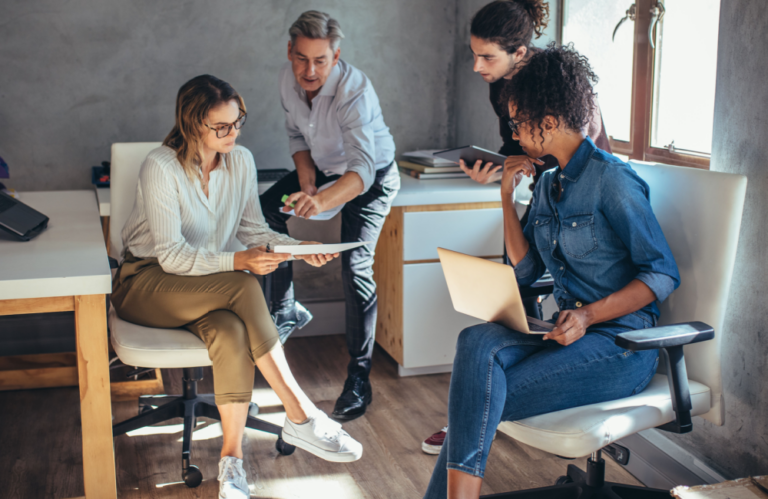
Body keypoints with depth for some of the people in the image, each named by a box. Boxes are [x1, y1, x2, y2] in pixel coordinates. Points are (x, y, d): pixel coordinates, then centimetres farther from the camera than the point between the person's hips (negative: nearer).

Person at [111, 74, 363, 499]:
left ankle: (232, 457, -26)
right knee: (244, 288, -33)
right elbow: (172, 255, -21)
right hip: (146, 284, -4)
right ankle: (301, 417, -27)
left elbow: (252, 229, 7)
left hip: (210, 288, 5)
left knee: (231, 332, -33)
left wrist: (299, 249, -11)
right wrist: (237, 262, -35)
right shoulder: (160, 167, -17)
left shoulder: (241, 161, 0)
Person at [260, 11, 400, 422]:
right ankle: (286, 310, 15)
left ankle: (359, 379, -12)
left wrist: (322, 201, -65)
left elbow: (363, 169, -47)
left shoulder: (354, 91, -36)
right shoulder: (288, 79, -14)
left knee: (355, 265, -21)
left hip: (372, 176, -7)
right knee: (265, 211, -3)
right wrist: (306, 177, -13)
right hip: (323, 167, 7)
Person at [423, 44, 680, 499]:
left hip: (621, 345, -6)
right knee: (477, 342, -23)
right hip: (569, 330, 7)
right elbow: (525, 271, 13)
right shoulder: (548, 184, 14)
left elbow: (663, 274, -12)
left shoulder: (612, 179, -11)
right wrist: (508, 198, 6)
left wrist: (589, 315, -23)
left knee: (480, 401, -22)